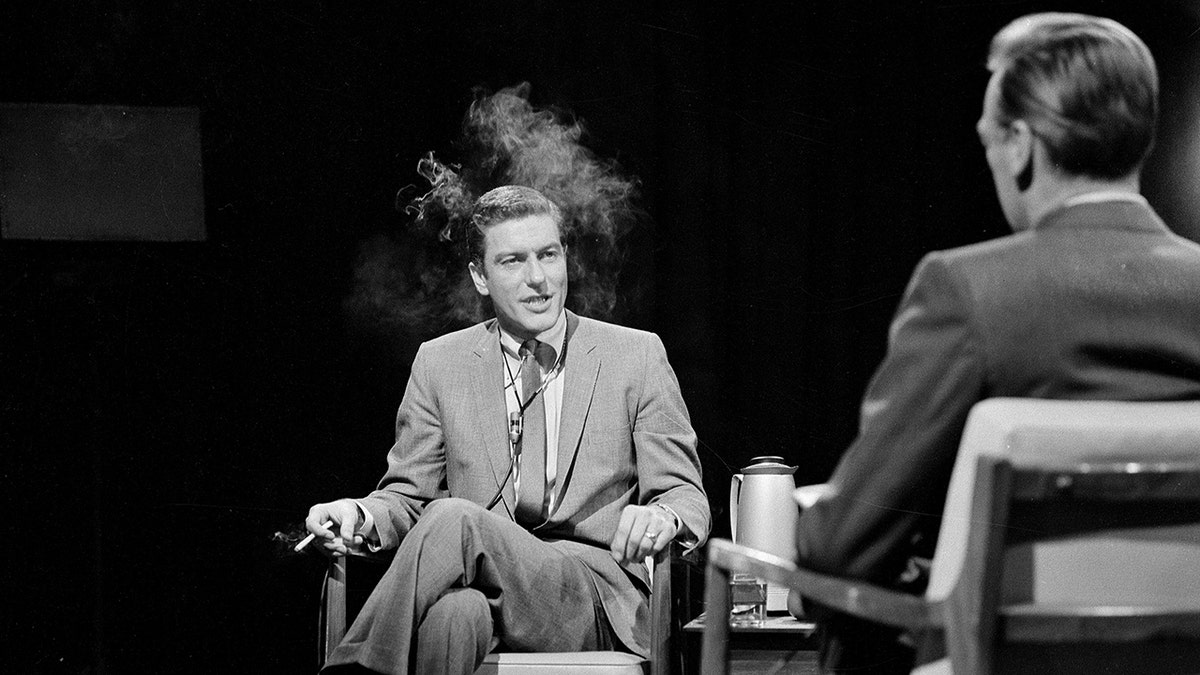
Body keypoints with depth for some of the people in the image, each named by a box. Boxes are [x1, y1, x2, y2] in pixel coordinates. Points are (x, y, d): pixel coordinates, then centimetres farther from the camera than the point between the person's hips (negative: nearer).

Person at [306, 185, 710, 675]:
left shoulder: (637, 355, 10)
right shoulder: (439, 364, 15)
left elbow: (686, 497, 8)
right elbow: (409, 495, 19)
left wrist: (662, 518, -18)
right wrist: (361, 515, -6)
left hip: (598, 600, -1)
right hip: (484, 576, 1)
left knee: (453, 519, -31)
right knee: (454, 611, -39)